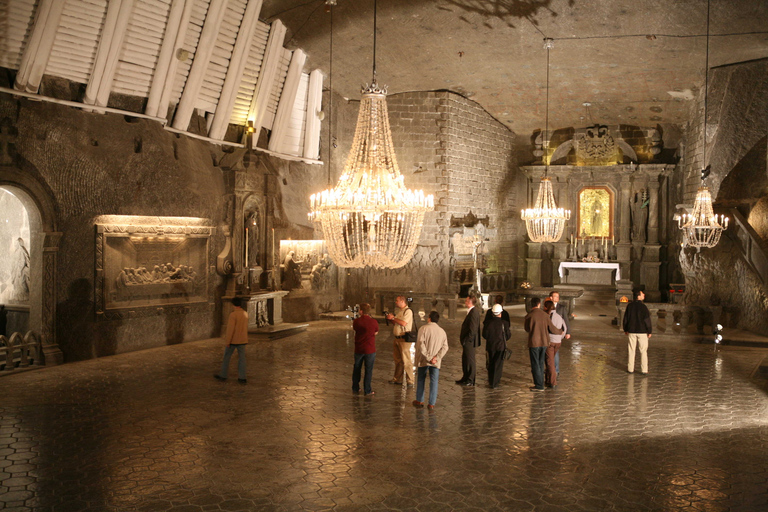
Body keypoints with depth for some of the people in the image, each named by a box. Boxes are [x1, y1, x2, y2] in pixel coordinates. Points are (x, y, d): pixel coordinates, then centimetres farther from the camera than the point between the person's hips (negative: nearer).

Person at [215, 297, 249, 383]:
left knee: (226, 357, 10)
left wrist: (228, 341, -13)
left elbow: (230, 329, -19)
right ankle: (242, 378, 5)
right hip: (242, 340, 5)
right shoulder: (245, 314, 3)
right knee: (241, 358, 6)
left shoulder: (233, 314, -18)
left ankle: (223, 375, 20)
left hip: (233, 340, -5)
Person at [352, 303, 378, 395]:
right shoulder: (374, 322, -12)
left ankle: (355, 388, 26)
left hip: (358, 349, 2)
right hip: (370, 350, -2)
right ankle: (367, 390, 9)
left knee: (356, 369, 17)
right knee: (368, 370, 6)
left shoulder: (356, 321, -9)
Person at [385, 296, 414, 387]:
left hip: (404, 339, -9)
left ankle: (410, 381, 0)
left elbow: (403, 323, -23)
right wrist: (391, 319, 5)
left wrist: (393, 318, -14)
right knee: (397, 360, 14)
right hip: (397, 338, 9)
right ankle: (397, 379, 23)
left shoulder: (408, 311, -12)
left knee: (406, 361, -6)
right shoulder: (399, 311, 17)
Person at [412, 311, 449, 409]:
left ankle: (419, 401, 21)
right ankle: (431, 403, 5)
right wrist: (436, 357, -9)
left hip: (424, 360, -2)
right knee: (434, 381, 6)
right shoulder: (442, 331, 7)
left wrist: (427, 357, -13)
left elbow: (421, 344, -15)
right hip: (436, 362, 2)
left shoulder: (423, 328, -6)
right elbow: (445, 347, -1)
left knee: (421, 379, 14)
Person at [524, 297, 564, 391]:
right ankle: (540, 383, 21)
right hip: (544, 342, 4)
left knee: (535, 365, 3)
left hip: (534, 343, -4)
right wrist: (560, 331, 23)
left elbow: (527, 329, 2)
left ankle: (539, 385, 4)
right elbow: (552, 329, 2)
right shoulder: (545, 315, -2)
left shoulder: (529, 316, -12)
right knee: (540, 363, 15)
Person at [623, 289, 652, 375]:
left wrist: (625, 329, 17)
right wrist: (649, 331, -3)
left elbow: (625, 318, 6)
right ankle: (644, 370, 5)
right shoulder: (643, 307, -14)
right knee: (643, 351, 4)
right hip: (642, 331, -4)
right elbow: (647, 320, -12)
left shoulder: (629, 306, 0)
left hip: (632, 331, 4)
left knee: (631, 350, 10)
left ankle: (630, 369, 14)